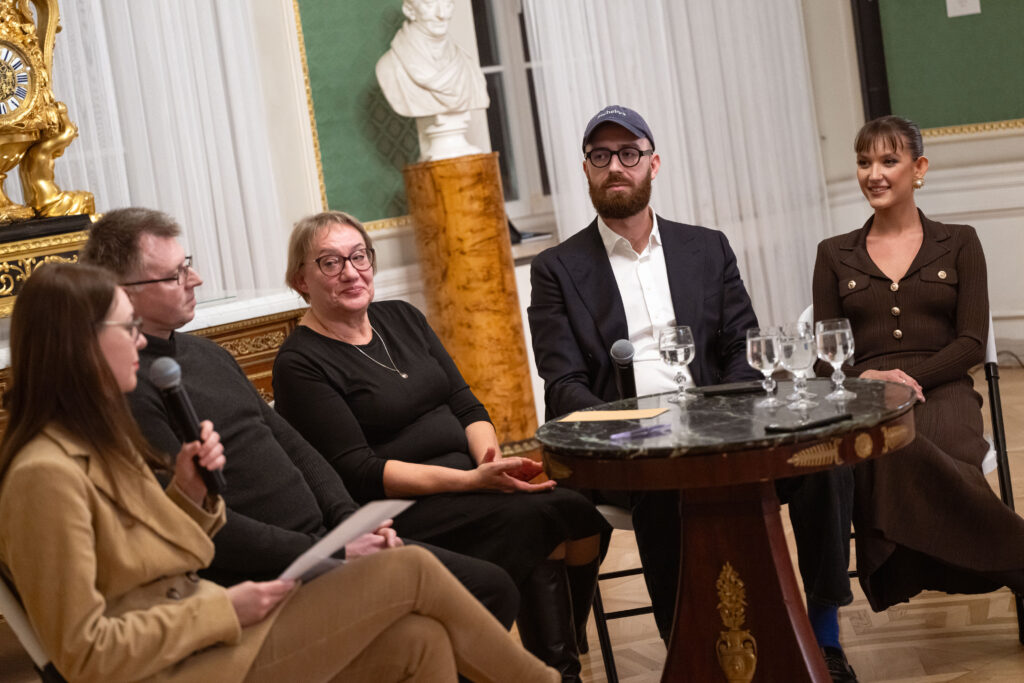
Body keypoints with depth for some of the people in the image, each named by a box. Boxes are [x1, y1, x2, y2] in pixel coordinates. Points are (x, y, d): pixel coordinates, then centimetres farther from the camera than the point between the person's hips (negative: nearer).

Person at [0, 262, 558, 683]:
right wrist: (223, 609, -15)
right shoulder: (46, 474, -18)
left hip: (202, 636, 9)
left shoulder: (95, 442, 13)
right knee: (411, 571, -8)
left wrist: (189, 492, 0)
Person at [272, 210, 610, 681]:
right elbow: (358, 472, -13)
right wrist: (473, 480, -22)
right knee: (540, 518, -27)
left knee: (581, 512, -19)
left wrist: (491, 459, -10)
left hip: (468, 474, 7)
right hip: (400, 508, -7)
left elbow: (466, 406, 13)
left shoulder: (401, 317, 15)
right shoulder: (300, 364, -6)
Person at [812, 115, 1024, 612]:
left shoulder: (958, 244, 14)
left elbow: (972, 344, 5)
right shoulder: (835, 255, 18)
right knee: (892, 450, -39)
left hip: (940, 391, -1)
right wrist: (866, 377, -10)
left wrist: (911, 377, -12)